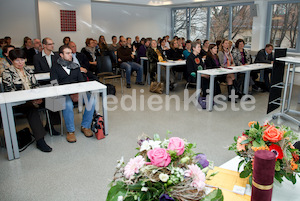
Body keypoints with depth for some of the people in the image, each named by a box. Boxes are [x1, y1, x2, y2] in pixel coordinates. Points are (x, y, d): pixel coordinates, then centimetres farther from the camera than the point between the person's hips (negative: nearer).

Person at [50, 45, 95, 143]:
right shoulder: (55, 68, 8)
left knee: (91, 99, -24)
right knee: (68, 104, -36)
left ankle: (85, 126, -9)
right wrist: (70, 94, -18)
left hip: (78, 92, 4)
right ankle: (70, 131, -17)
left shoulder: (76, 66, 21)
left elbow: (82, 81, 14)